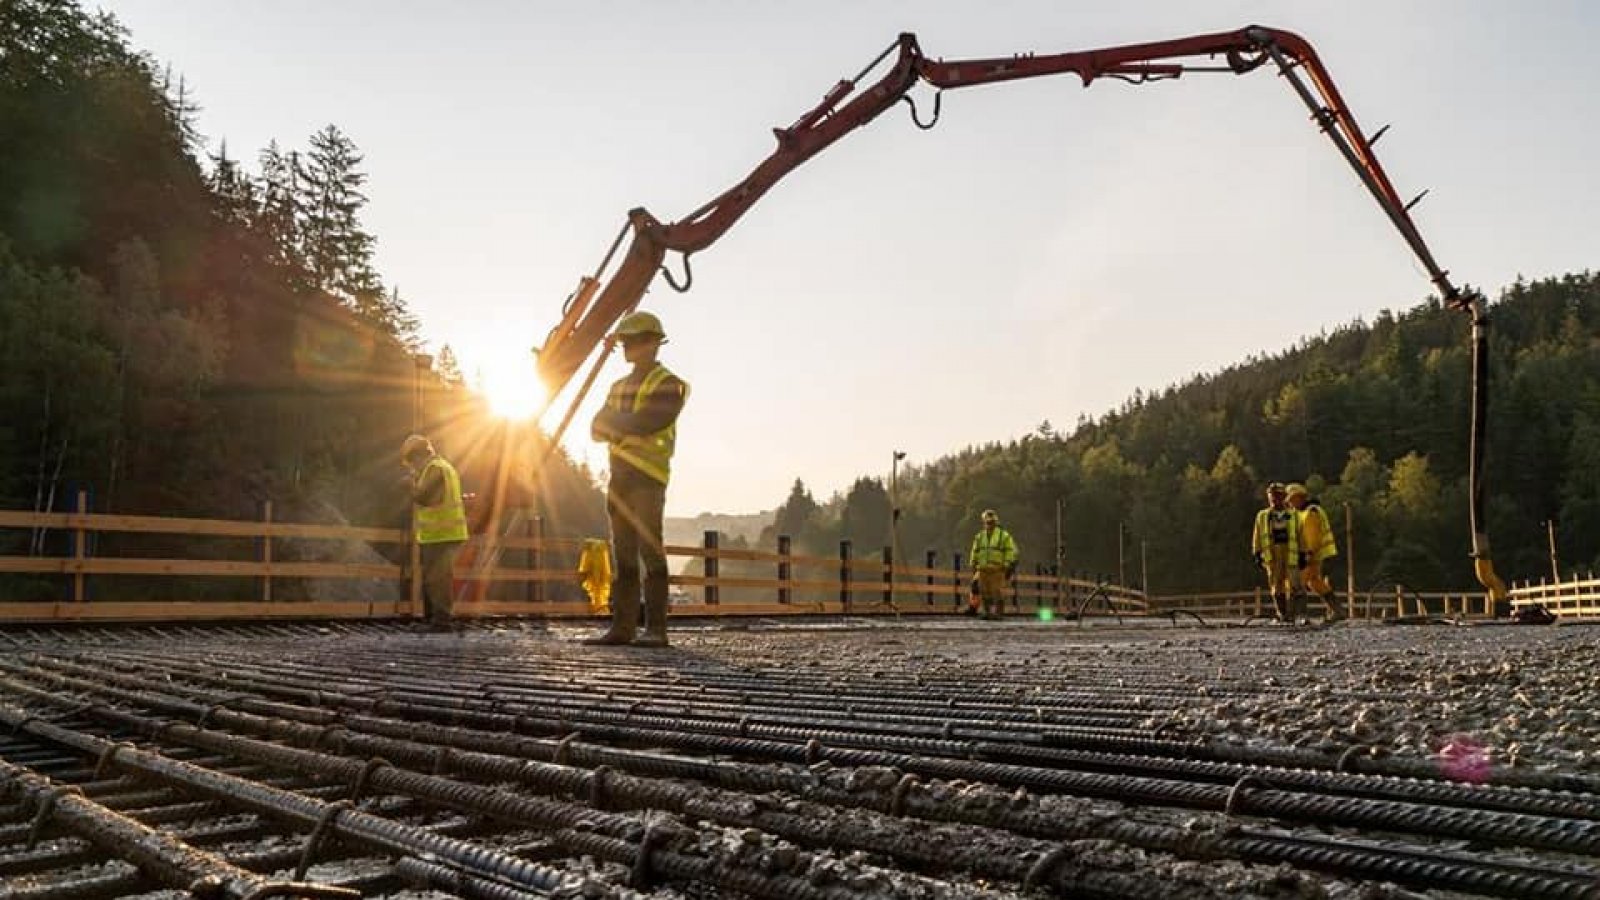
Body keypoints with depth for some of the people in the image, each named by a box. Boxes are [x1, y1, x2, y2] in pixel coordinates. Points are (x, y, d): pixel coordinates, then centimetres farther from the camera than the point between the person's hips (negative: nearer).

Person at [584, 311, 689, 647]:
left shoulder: (668, 385, -3)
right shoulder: (620, 386, 21)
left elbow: (644, 422, -18)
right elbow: (597, 430, 14)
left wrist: (612, 421, -2)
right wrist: (626, 426, -6)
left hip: (648, 477, -7)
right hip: (619, 477, 7)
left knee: (650, 550, -11)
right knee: (623, 553, 5)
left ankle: (656, 628, -11)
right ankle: (622, 626, 7)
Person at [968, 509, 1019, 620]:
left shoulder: (1004, 536, 0)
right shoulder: (979, 536, 14)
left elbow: (1011, 552, -3)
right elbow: (975, 552, 19)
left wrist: (1009, 568, -8)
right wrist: (973, 566, 14)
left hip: (998, 569, -4)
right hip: (983, 569, 4)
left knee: (998, 592, -7)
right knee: (985, 592, 3)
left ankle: (998, 613, -2)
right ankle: (988, 612, 11)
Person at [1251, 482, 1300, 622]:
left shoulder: (1293, 515, 11)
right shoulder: (1262, 516, 11)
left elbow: (1300, 535, 10)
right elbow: (1257, 535, 9)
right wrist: (1257, 554, 2)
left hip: (1290, 552, 0)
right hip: (1272, 553, 0)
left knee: (1291, 583, -2)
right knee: (1276, 583, -2)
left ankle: (1290, 612, 5)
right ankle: (1280, 612, 4)